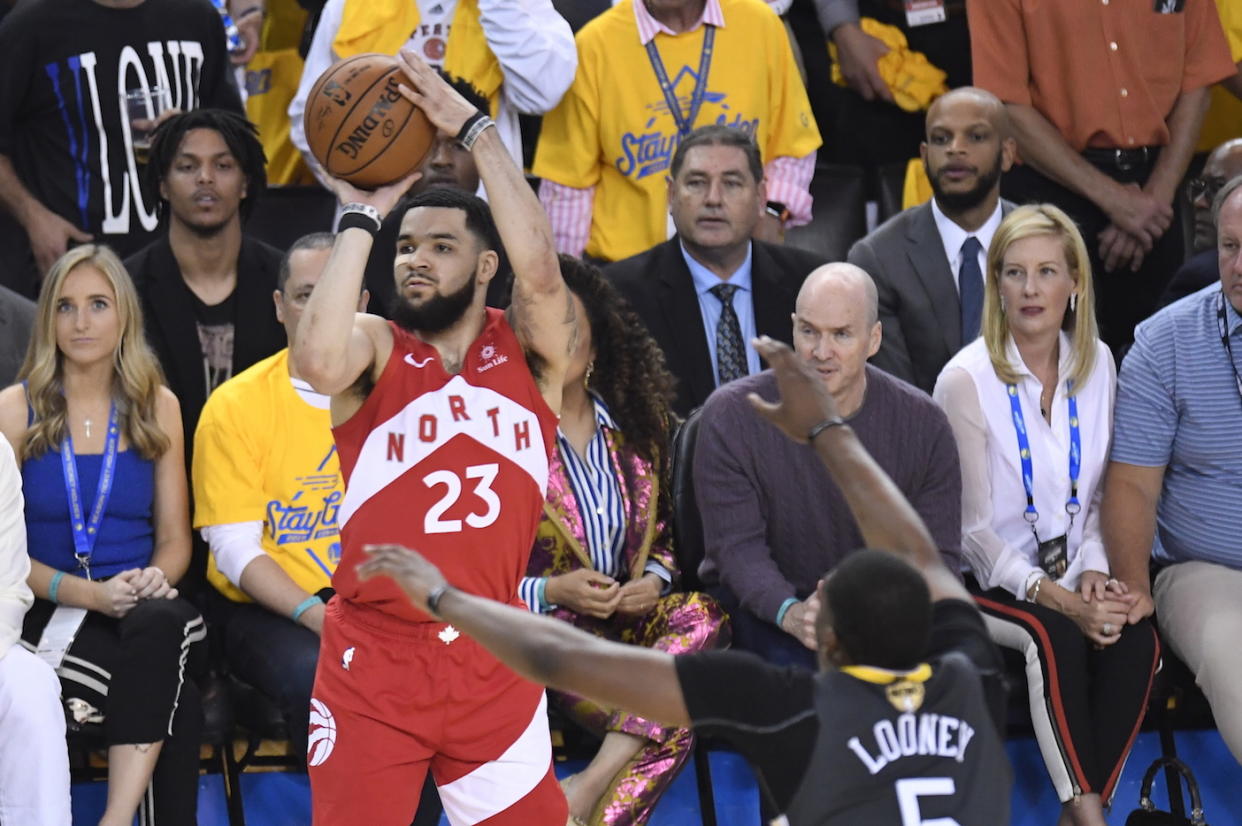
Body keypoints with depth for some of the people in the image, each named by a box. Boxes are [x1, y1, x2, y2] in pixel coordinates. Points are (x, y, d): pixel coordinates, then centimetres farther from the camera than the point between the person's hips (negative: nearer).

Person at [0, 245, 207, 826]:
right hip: (49, 618, -2)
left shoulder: (156, 407, 13)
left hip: (145, 610, 2)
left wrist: (155, 579, -9)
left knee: (161, 622, -37)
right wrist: (91, 593, -16)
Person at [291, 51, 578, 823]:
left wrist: (473, 125, -16)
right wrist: (362, 216, -16)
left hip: (493, 657, 2)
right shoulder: (375, 347, 1)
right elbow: (319, 362, -23)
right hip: (373, 653, -1)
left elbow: (540, 267, -16)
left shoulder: (530, 349, 5)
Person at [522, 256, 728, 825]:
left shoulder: (638, 425, 15)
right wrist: (552, 592, -15)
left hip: (631, 616, 5)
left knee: (703, 616, -32)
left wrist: (655, 578, 0)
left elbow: (664, 530, 23)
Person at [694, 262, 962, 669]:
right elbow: (737, 547, -12)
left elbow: (937, 555, -4)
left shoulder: (922, 423, -2)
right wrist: (792, 614, -34)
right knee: (795, 666, -35)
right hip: (761, 606, -2)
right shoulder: (731, 415, -7)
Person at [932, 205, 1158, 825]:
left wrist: (1093, 572, -6)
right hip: (986, 581, -4)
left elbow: (1095, 494, 13)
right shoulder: (967, 380, -11)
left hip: (1069, 573, 4)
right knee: (1055, 634, -35)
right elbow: (973, 527, -11)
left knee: (1136, 639, -28)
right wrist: (1058, 598, -20)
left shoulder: (1097, 365, 5)